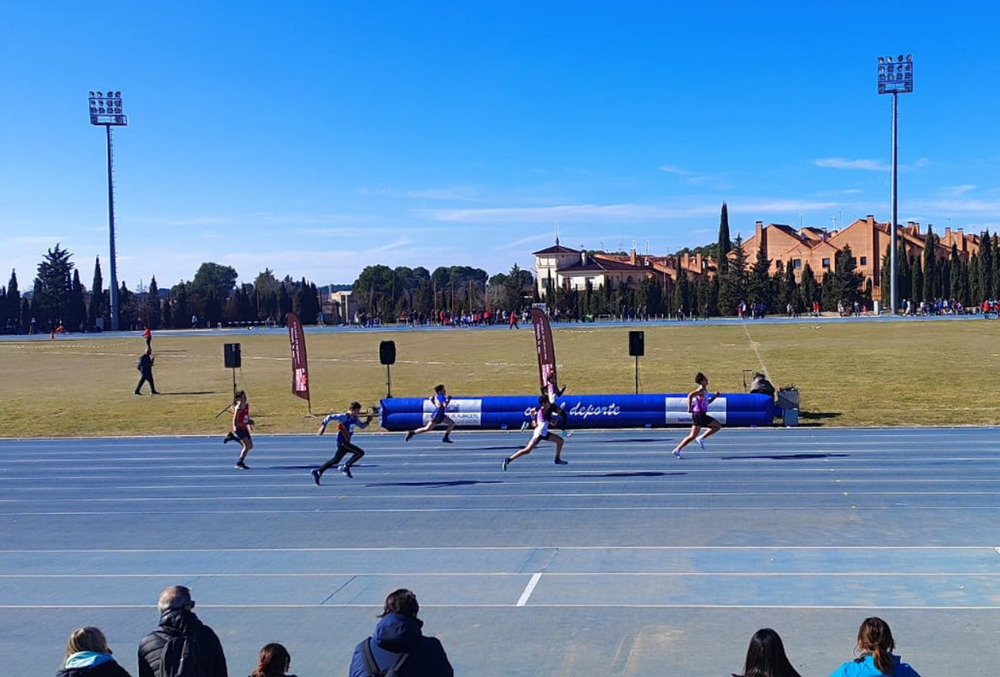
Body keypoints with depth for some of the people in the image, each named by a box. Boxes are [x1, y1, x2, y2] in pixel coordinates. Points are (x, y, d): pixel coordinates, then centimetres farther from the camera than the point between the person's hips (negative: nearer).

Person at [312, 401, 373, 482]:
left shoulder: (354, 418, 11)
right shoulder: (344, 417, -15)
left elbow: (362, 425, 20)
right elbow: (331, 417, -17)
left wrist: (367, 421, 1)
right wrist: (323, 426, -20)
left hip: (346, 442, 9)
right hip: (342, 442, -9)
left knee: (335, 460, 14)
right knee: (360, 452, -13)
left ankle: (318, 471, 19)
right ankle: (346, 467, -4)